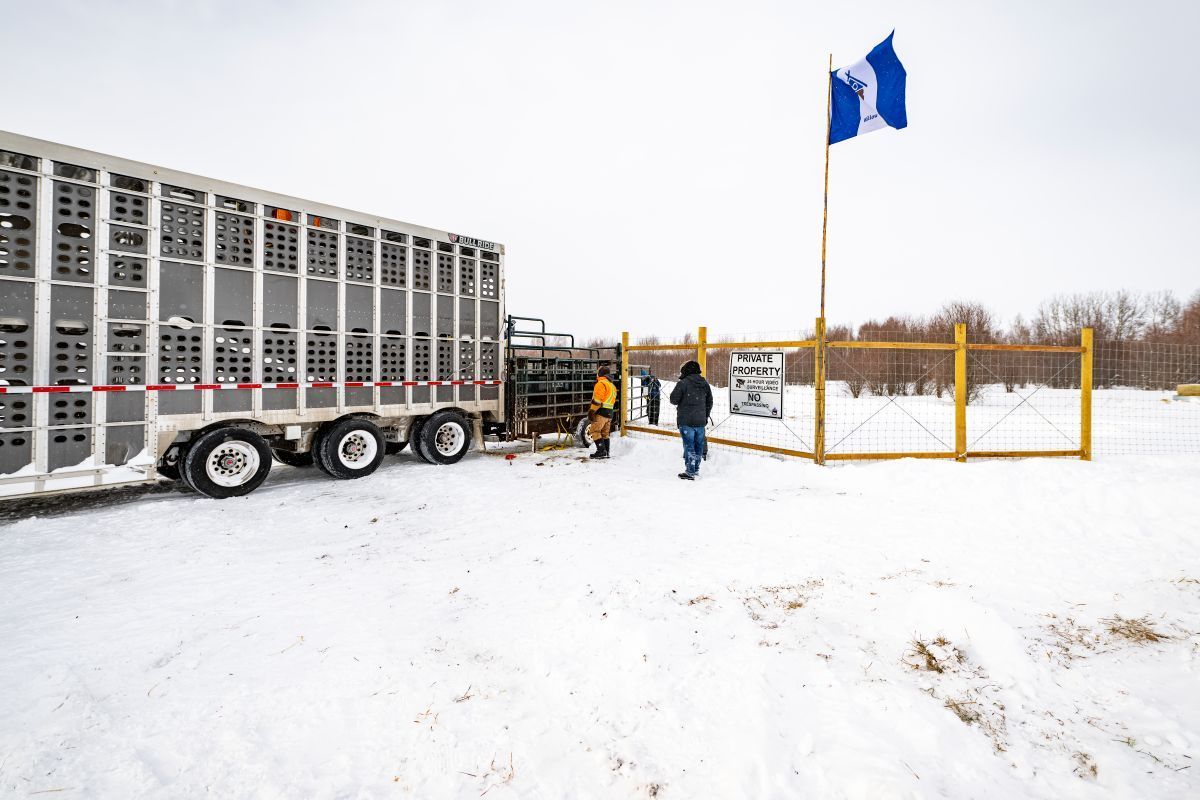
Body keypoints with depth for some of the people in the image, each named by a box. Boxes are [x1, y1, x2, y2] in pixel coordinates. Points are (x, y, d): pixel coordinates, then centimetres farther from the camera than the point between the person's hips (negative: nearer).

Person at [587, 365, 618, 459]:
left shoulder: (601, 384, -10)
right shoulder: (612, 386, 21)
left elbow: (597, 400, -17)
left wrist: (591, 411, -13)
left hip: (601, 412, -9)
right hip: (609, 412, 9)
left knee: (594, 430, -7)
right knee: (605, 433, 13)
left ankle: (601, 451, -14)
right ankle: (606, 452, 13)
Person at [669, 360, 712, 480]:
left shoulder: (683, 383, -12)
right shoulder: (705, 384, 9)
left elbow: (673, 399, -10)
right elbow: (709, 403, 14)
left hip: (686, 421, -6)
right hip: (700, 421, 6)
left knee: (688, 445, -3)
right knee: (699, 445, 13)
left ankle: (690, 472, -2)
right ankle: (696, 469, 24)